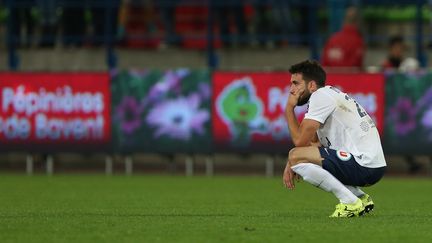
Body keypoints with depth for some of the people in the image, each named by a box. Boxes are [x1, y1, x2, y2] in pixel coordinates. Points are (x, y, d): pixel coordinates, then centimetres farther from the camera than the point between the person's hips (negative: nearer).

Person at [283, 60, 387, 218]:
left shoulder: (321, 96, -10)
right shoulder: (328, 95, 21)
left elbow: (300, 141, -13)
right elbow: (313, 143, 22)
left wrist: (289, 108, -1)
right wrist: (291, 165, 8)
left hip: (365, 166, -10)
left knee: (296, 156, -15)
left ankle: (350, 202, -10)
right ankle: (361, 198, 15)